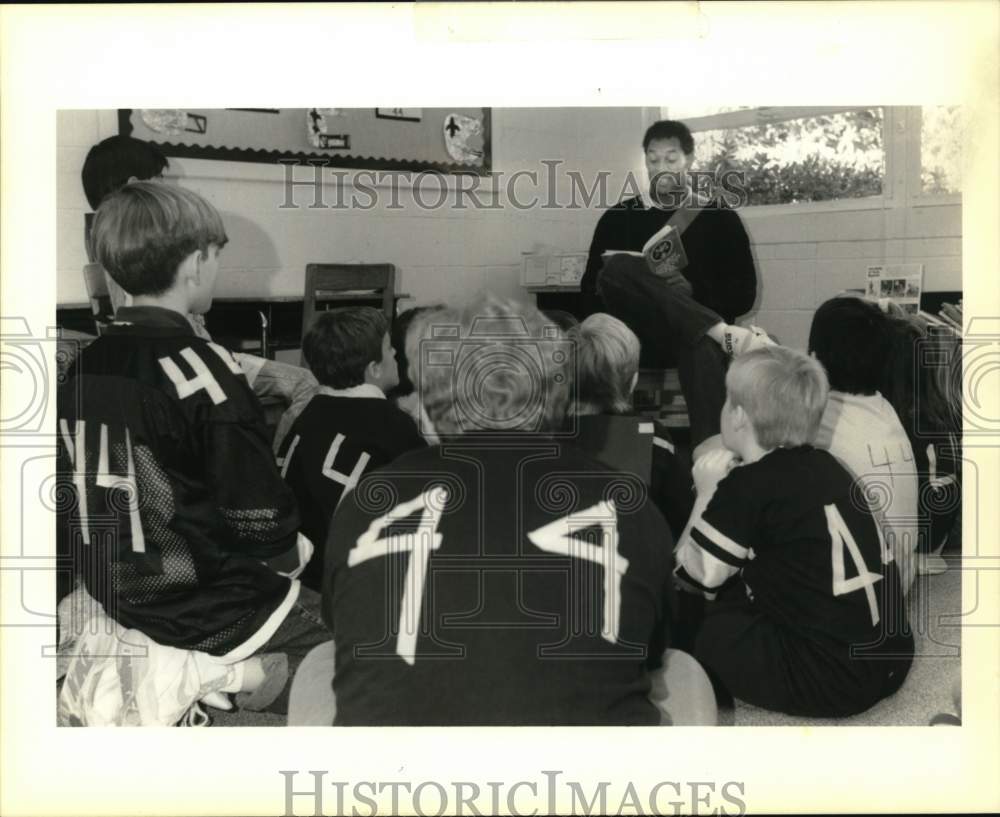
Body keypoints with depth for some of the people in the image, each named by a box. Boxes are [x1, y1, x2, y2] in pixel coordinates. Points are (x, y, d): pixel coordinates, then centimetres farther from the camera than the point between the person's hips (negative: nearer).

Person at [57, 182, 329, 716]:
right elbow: (262, 521, -19)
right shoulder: (202, 368, -21)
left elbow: (81, 500, 10)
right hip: (205, 616, -7)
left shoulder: (83, 366, 1)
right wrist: (292, 551, 2)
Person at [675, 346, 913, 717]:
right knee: (741, 597, 22)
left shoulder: (746, 484, -12)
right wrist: (725, 492, 15)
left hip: (829, 679, -8)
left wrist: (707, 492, 3)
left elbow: (695, 573, -7)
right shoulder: (824, 466, 10)